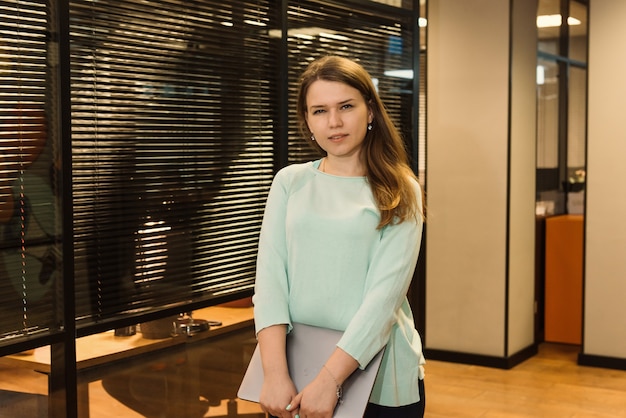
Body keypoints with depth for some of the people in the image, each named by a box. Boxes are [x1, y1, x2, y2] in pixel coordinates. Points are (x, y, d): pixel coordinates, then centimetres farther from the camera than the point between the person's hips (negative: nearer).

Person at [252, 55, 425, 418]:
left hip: (379, 373, -1)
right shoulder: (290, 182, 2)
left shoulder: (399, 193, -4)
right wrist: (275, 373, -17)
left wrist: (328, 380, -21)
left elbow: (386, 292, -13)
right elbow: (270, 275, -5)